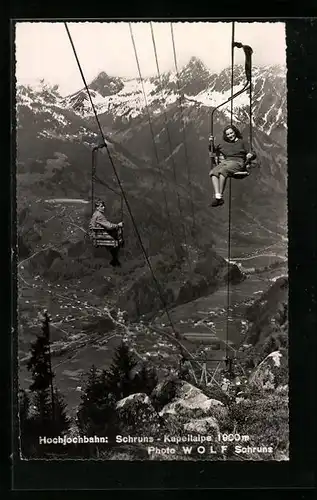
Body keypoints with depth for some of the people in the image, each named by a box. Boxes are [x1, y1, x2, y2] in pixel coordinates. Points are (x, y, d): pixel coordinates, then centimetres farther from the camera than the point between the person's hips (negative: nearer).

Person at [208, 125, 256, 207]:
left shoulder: (242, 142, 18)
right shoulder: (223, 143, 27)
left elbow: (253, 154, 11)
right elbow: (213, 152, 36)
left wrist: (250, 155, -12)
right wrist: (211, 143, 21)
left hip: (237, 162, -4)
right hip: (225, 162, 4)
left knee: (223, 170, -36)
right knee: (213, 172, -30)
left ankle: (220, 196, -40)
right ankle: (217, 196, -44)